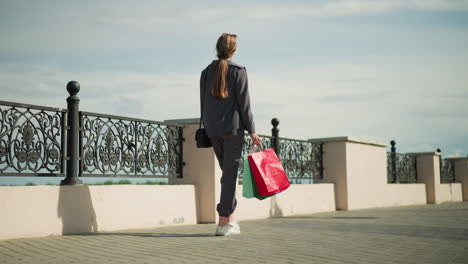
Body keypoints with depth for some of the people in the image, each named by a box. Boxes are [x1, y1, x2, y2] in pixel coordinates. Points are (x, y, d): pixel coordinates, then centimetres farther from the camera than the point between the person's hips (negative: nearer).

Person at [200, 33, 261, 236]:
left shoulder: (206, 72, 7)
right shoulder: (238, 71, -6)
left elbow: (203, 103, 10)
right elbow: (244, 103, -9)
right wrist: (252, 131, -5)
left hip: (212, 129, 5)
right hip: (233, 128, -5)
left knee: (227, 172, 17)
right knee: (230, 173, -2)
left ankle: (230, 216, 17)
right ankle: (223, 222, -3)